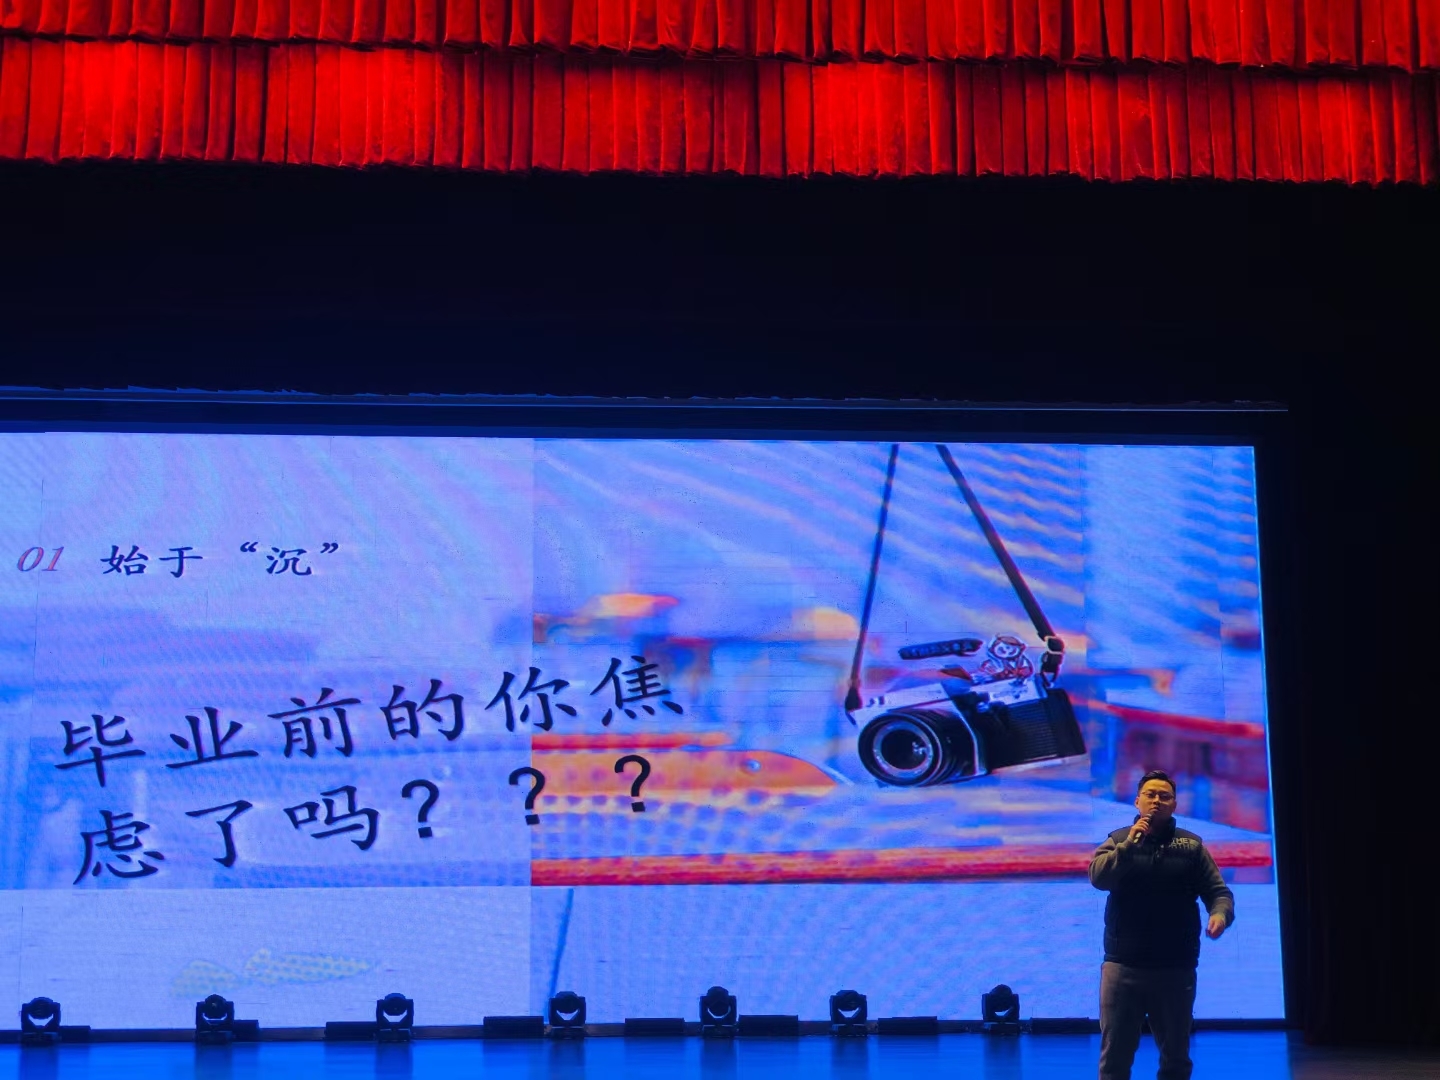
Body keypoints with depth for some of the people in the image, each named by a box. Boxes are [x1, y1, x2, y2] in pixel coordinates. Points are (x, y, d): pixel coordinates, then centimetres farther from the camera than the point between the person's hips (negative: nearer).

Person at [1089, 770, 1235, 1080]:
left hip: (1176, 968, 1)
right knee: (1114, 1054, 2)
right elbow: (1098, 876, -13)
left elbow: (1218, 890, 1)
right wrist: (1130, 844, -23)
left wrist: (1220, 913, -20)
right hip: (1123, 965, -1)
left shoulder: (1191, 845, 5)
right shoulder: (1118, 840, 3)